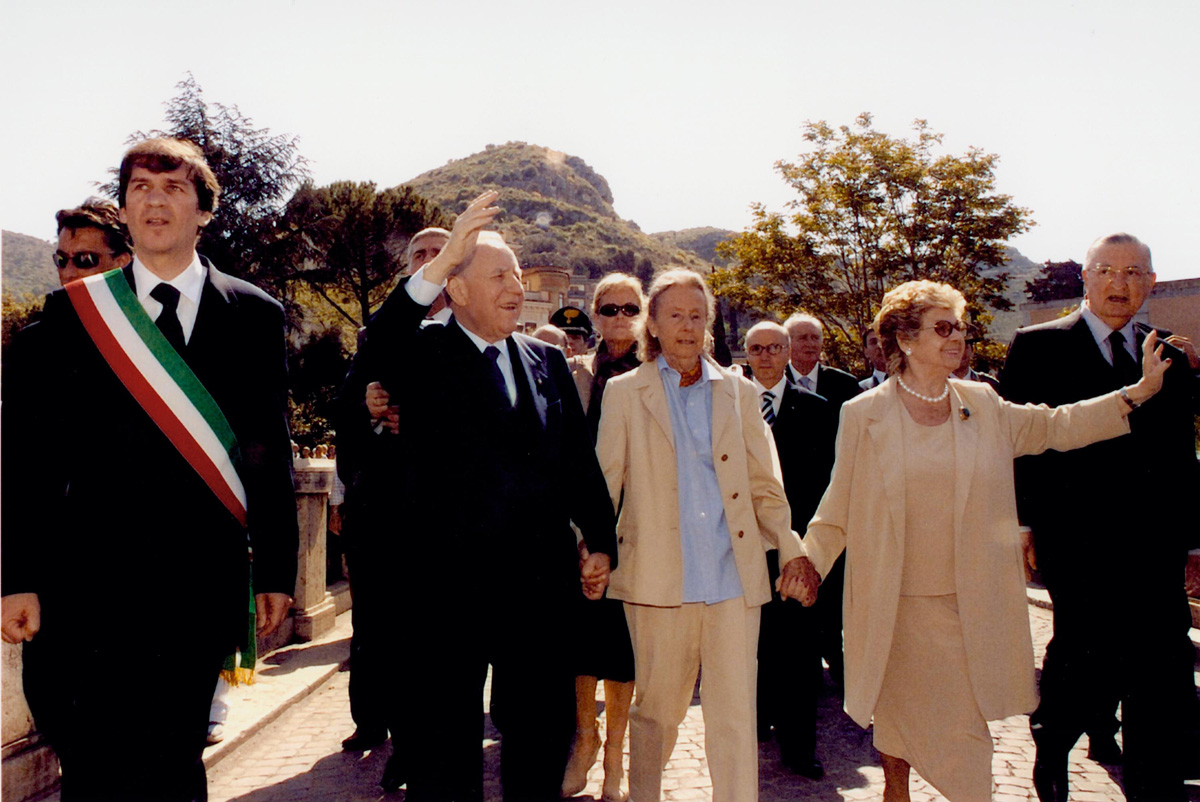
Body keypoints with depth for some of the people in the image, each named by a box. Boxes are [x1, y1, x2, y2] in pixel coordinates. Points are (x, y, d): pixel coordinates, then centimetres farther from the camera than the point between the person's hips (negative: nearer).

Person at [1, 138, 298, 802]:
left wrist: (276, 571, 4)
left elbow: (271, 454, 5)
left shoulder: (255, 316, 4)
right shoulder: (70, 313, 6)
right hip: (89, 590, 1)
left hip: (199, 592, 0)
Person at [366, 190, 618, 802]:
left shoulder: (548, 362, 11)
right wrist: (440, 263, -33)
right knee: (446, 746, 11)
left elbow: (580, 460, 12)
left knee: (545, 731, 17)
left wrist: (601, 542, 5)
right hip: (449, 584, -4)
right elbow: (377, 347, -26)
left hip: (542, 584, 4)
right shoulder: (425, 355, -1)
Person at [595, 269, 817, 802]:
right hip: (658, 577, -1)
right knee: (657, 708, 10)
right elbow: (602, 481, 5)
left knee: (735, 714, 1)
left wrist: (790, 551, 3)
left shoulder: (739, 392, 12)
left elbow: (764, 483, 12)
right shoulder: (624, 392, 6)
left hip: (733, 575, 2)